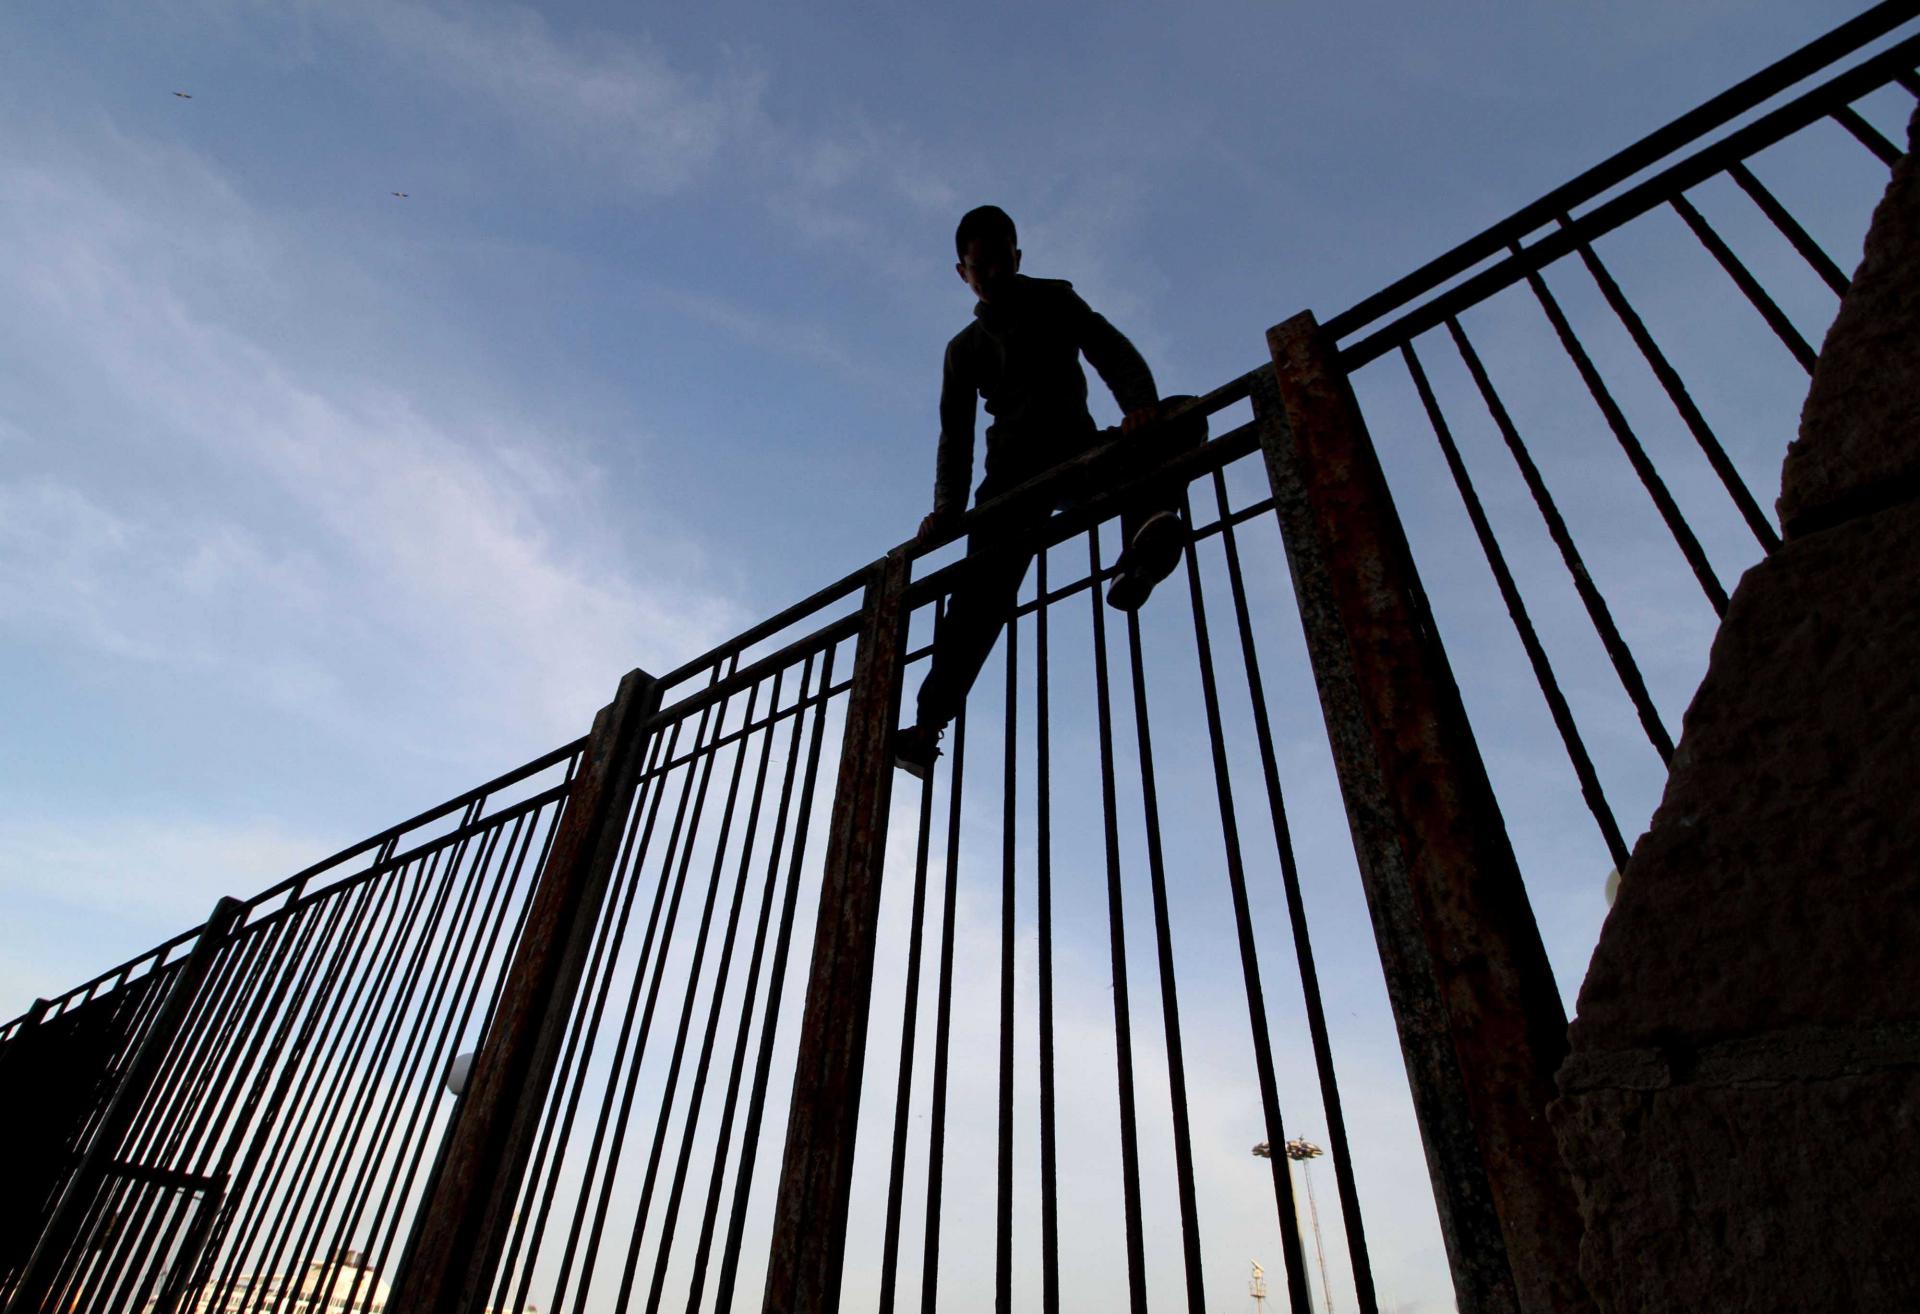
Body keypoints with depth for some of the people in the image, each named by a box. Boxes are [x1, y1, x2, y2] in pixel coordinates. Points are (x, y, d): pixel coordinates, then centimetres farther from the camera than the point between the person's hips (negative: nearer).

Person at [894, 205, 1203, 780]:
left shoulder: (1057, 302, 17)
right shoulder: (964, 347, 23)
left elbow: (1114, 354, -1)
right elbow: (956, 434, 12)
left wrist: (1141, 405, -25)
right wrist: (947, 506, -8)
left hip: (1080, 450, 0)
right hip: (1014, 469, 1)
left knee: (1180, 421, -29)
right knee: (987, 577, -25)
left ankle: (1138, 556, -56)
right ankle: (928, 722, -38)